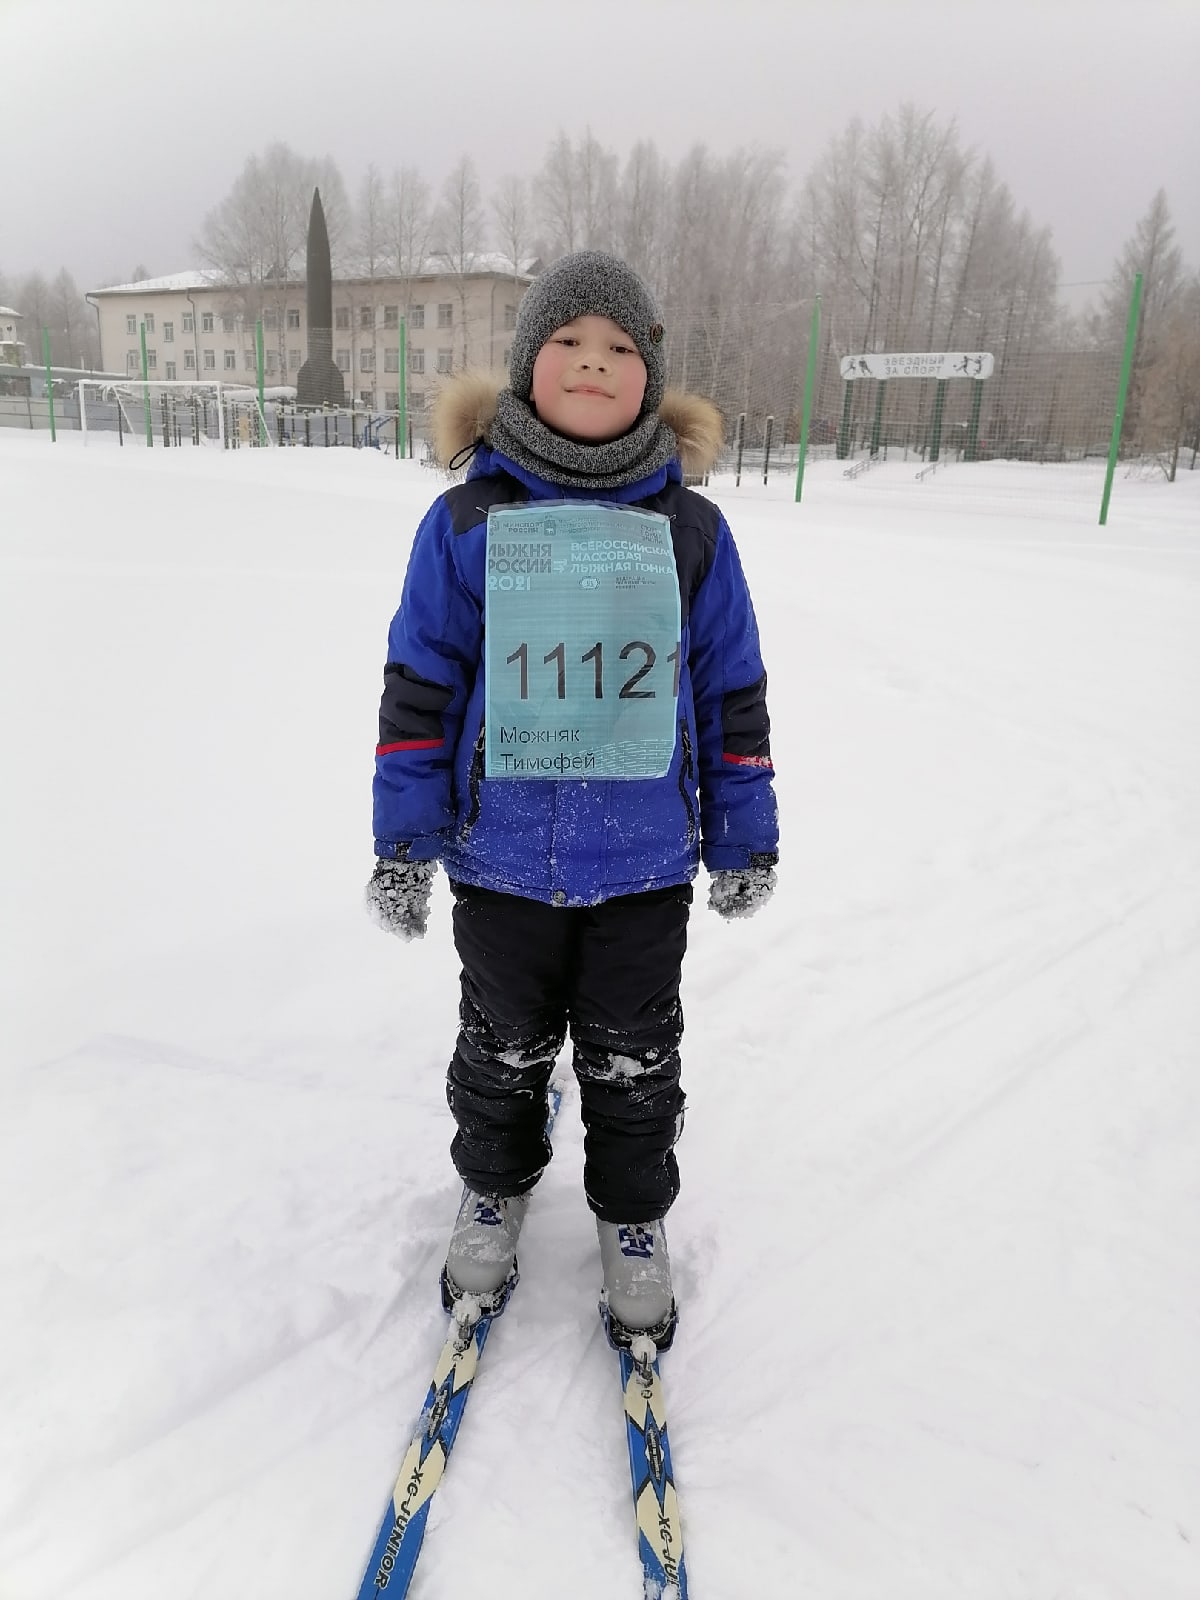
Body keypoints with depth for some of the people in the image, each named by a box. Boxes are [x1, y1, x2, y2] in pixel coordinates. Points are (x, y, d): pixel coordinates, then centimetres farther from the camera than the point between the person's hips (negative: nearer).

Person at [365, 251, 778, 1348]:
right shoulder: (466, 522, -4)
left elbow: (732, 691, 5)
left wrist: (744, 835, 7)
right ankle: (494, 1189, 47)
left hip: (646, 865, 1)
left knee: (634, 1063, 16)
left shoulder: (691, 529, -1)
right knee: (503, 1050, 20)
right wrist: (403, 840, -2)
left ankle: (634, 1217, 41)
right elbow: (420, 683, -1)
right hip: (501, 859, 0)